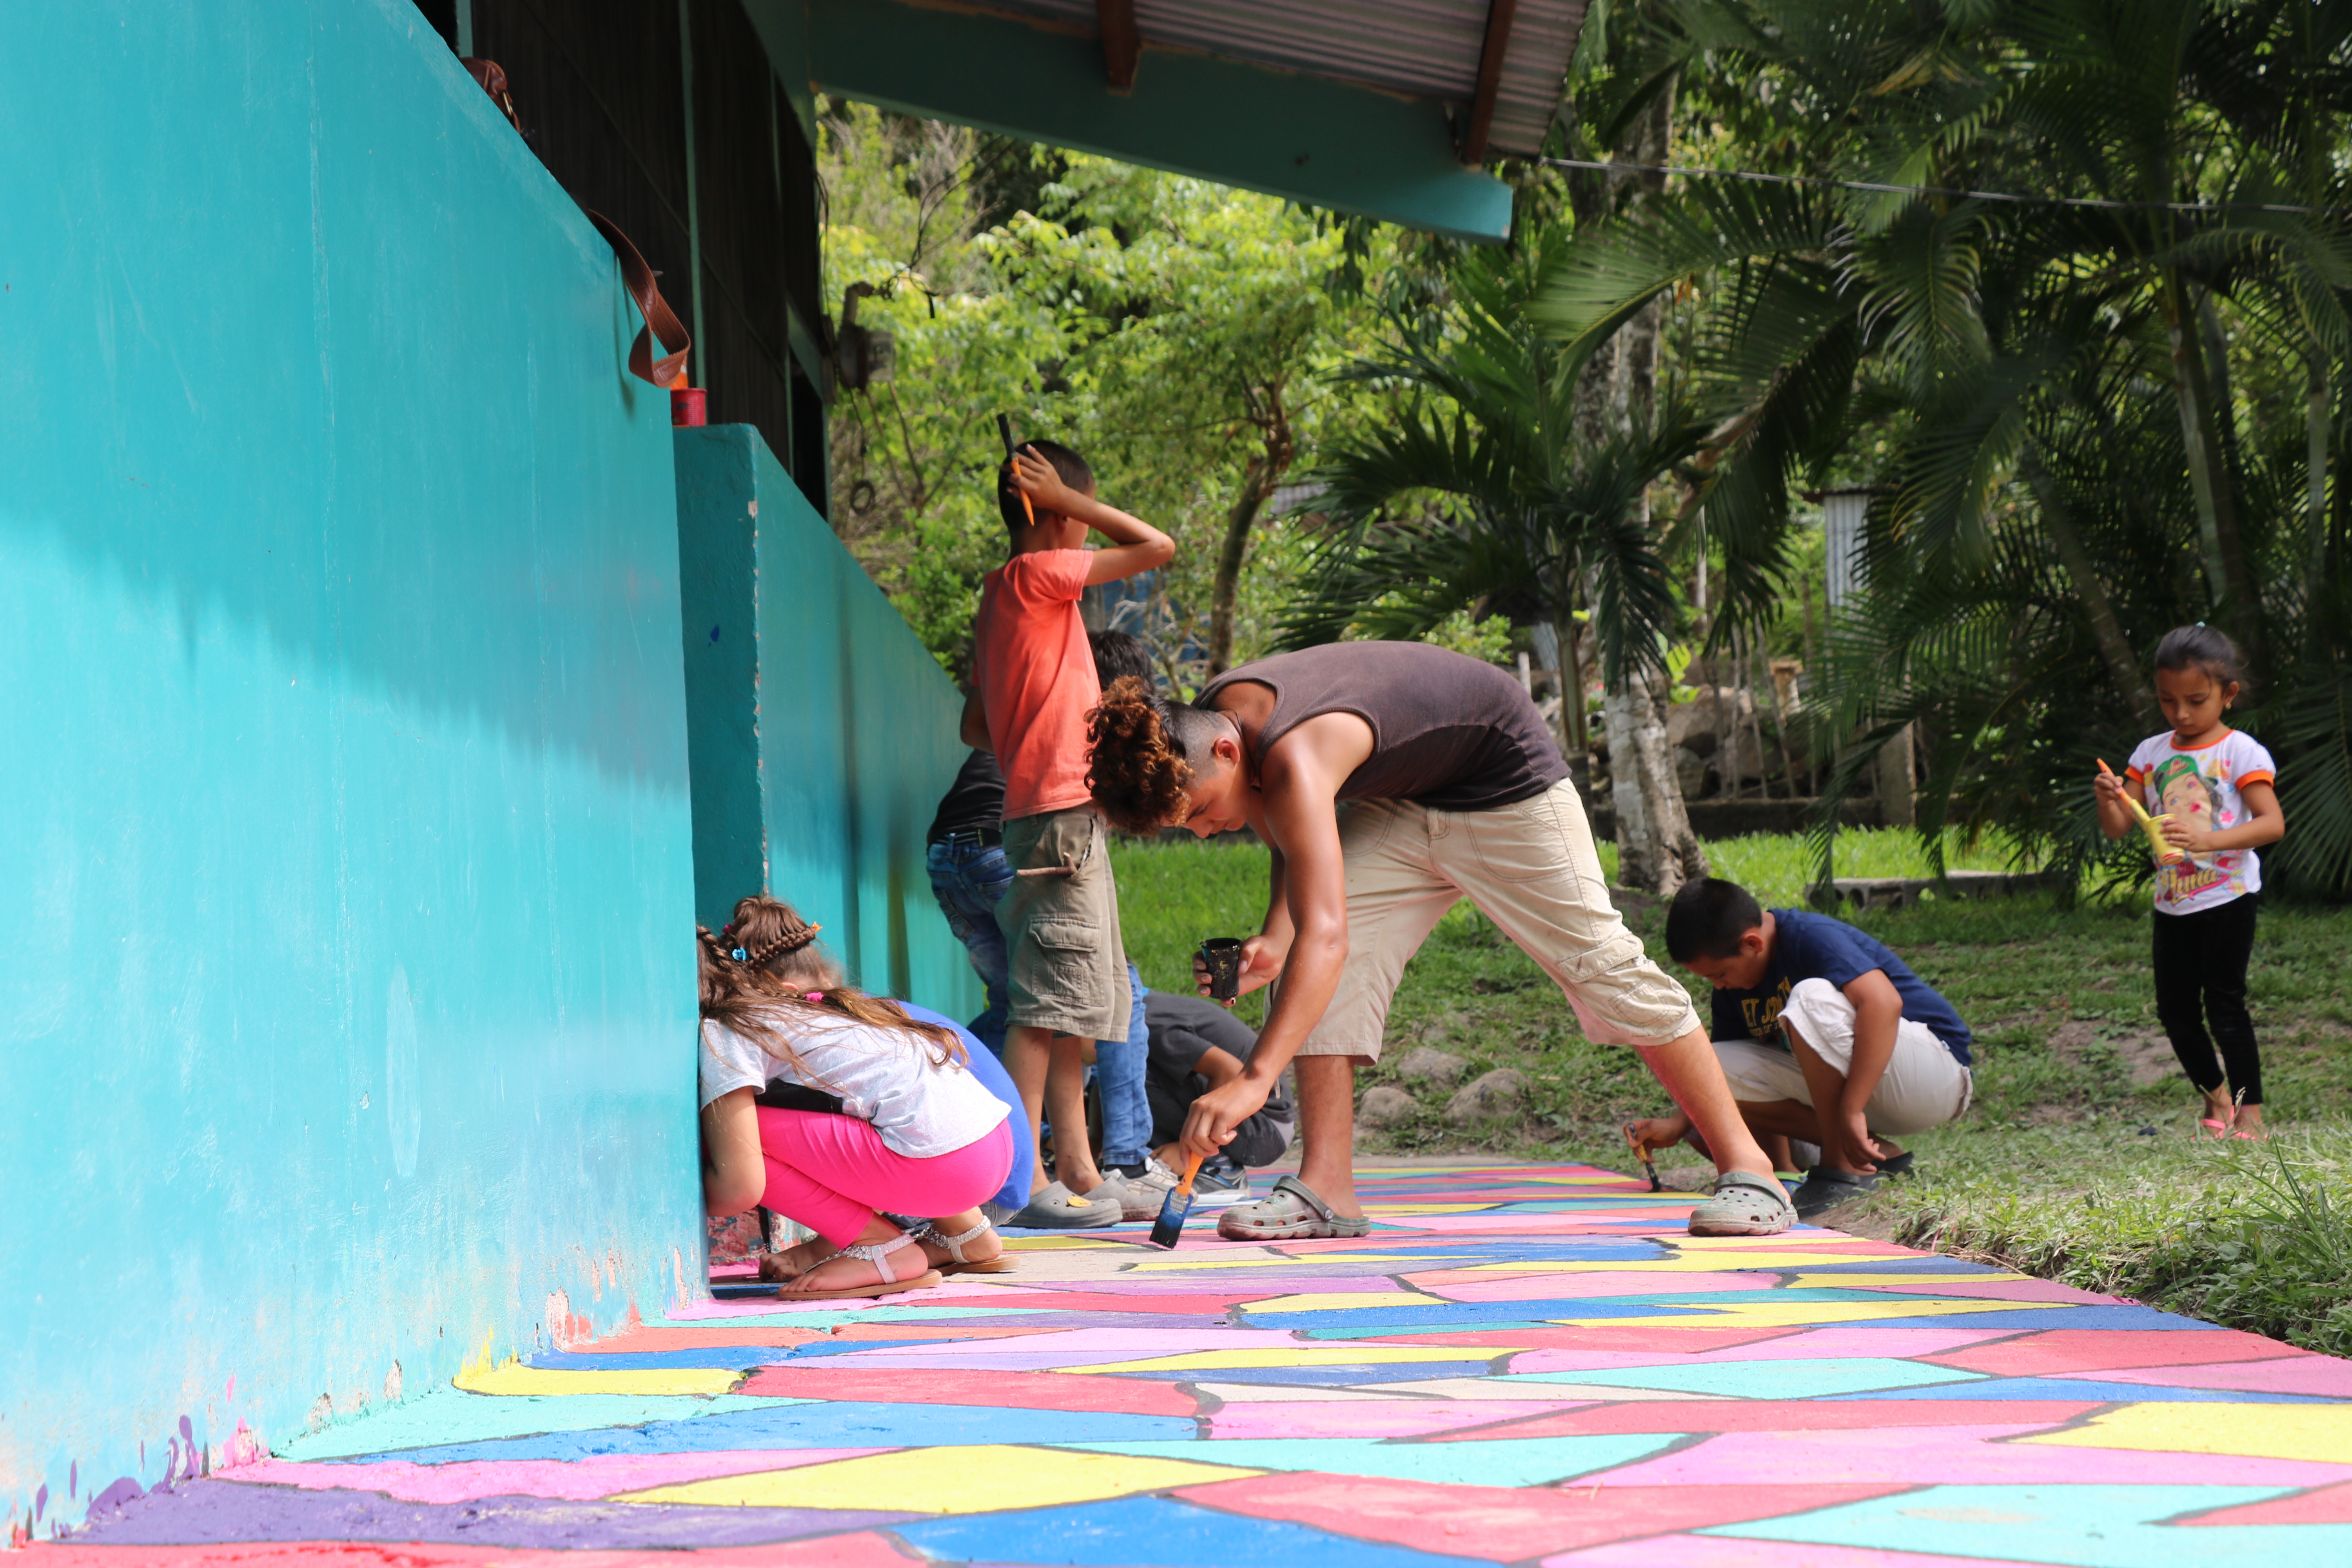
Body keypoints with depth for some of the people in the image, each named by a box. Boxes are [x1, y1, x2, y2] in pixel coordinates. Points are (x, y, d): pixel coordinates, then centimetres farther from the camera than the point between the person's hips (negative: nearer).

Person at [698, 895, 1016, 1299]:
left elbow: (740, 1189, -8)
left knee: (734, 1129, -6)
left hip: (938, 1164, -9)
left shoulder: (723, 1035, 0)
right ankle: (959, 1234, 23)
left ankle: (883, 1248, -3)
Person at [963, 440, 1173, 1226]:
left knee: (1077, 1000, 12)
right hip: (1060, 813, -10)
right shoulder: (1039, 575, -9)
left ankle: (1077, 1163, 16)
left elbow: (975, 726, 21)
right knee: (1047, 998, -12)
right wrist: (1066, 498, -6)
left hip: (1057, 815, 10)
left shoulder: (1001, 595, 17)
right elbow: (1158, 547, -11)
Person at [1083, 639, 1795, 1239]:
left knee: (1601, 963, -6)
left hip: (1504, 778, -8)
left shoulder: (1293, 756, -41)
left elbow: (1325, 935, -52)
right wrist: (1273, 941, -15)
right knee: (1318, 974, -11)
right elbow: (1298, 847, 5)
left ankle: (1746, 1165, 4)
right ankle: (1326, 1190, -13)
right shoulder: (1204, 728, -14)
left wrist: (1254, 1078, -59)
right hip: (1396, 802, 8)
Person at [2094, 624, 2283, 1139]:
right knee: (2175, 1010, 10)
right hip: (2173, 903, 6)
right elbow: (2119, 828, 5)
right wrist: (2108, 799, -18)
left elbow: (2273, 823, -21)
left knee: (2225, 1004, -8)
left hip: (2227, 898, -6)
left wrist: (2209, 840, -35)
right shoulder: (2152, 753, 6)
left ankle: (2250, 1112, 2)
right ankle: (2217, 1100, 28)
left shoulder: (2240, 752, -10)